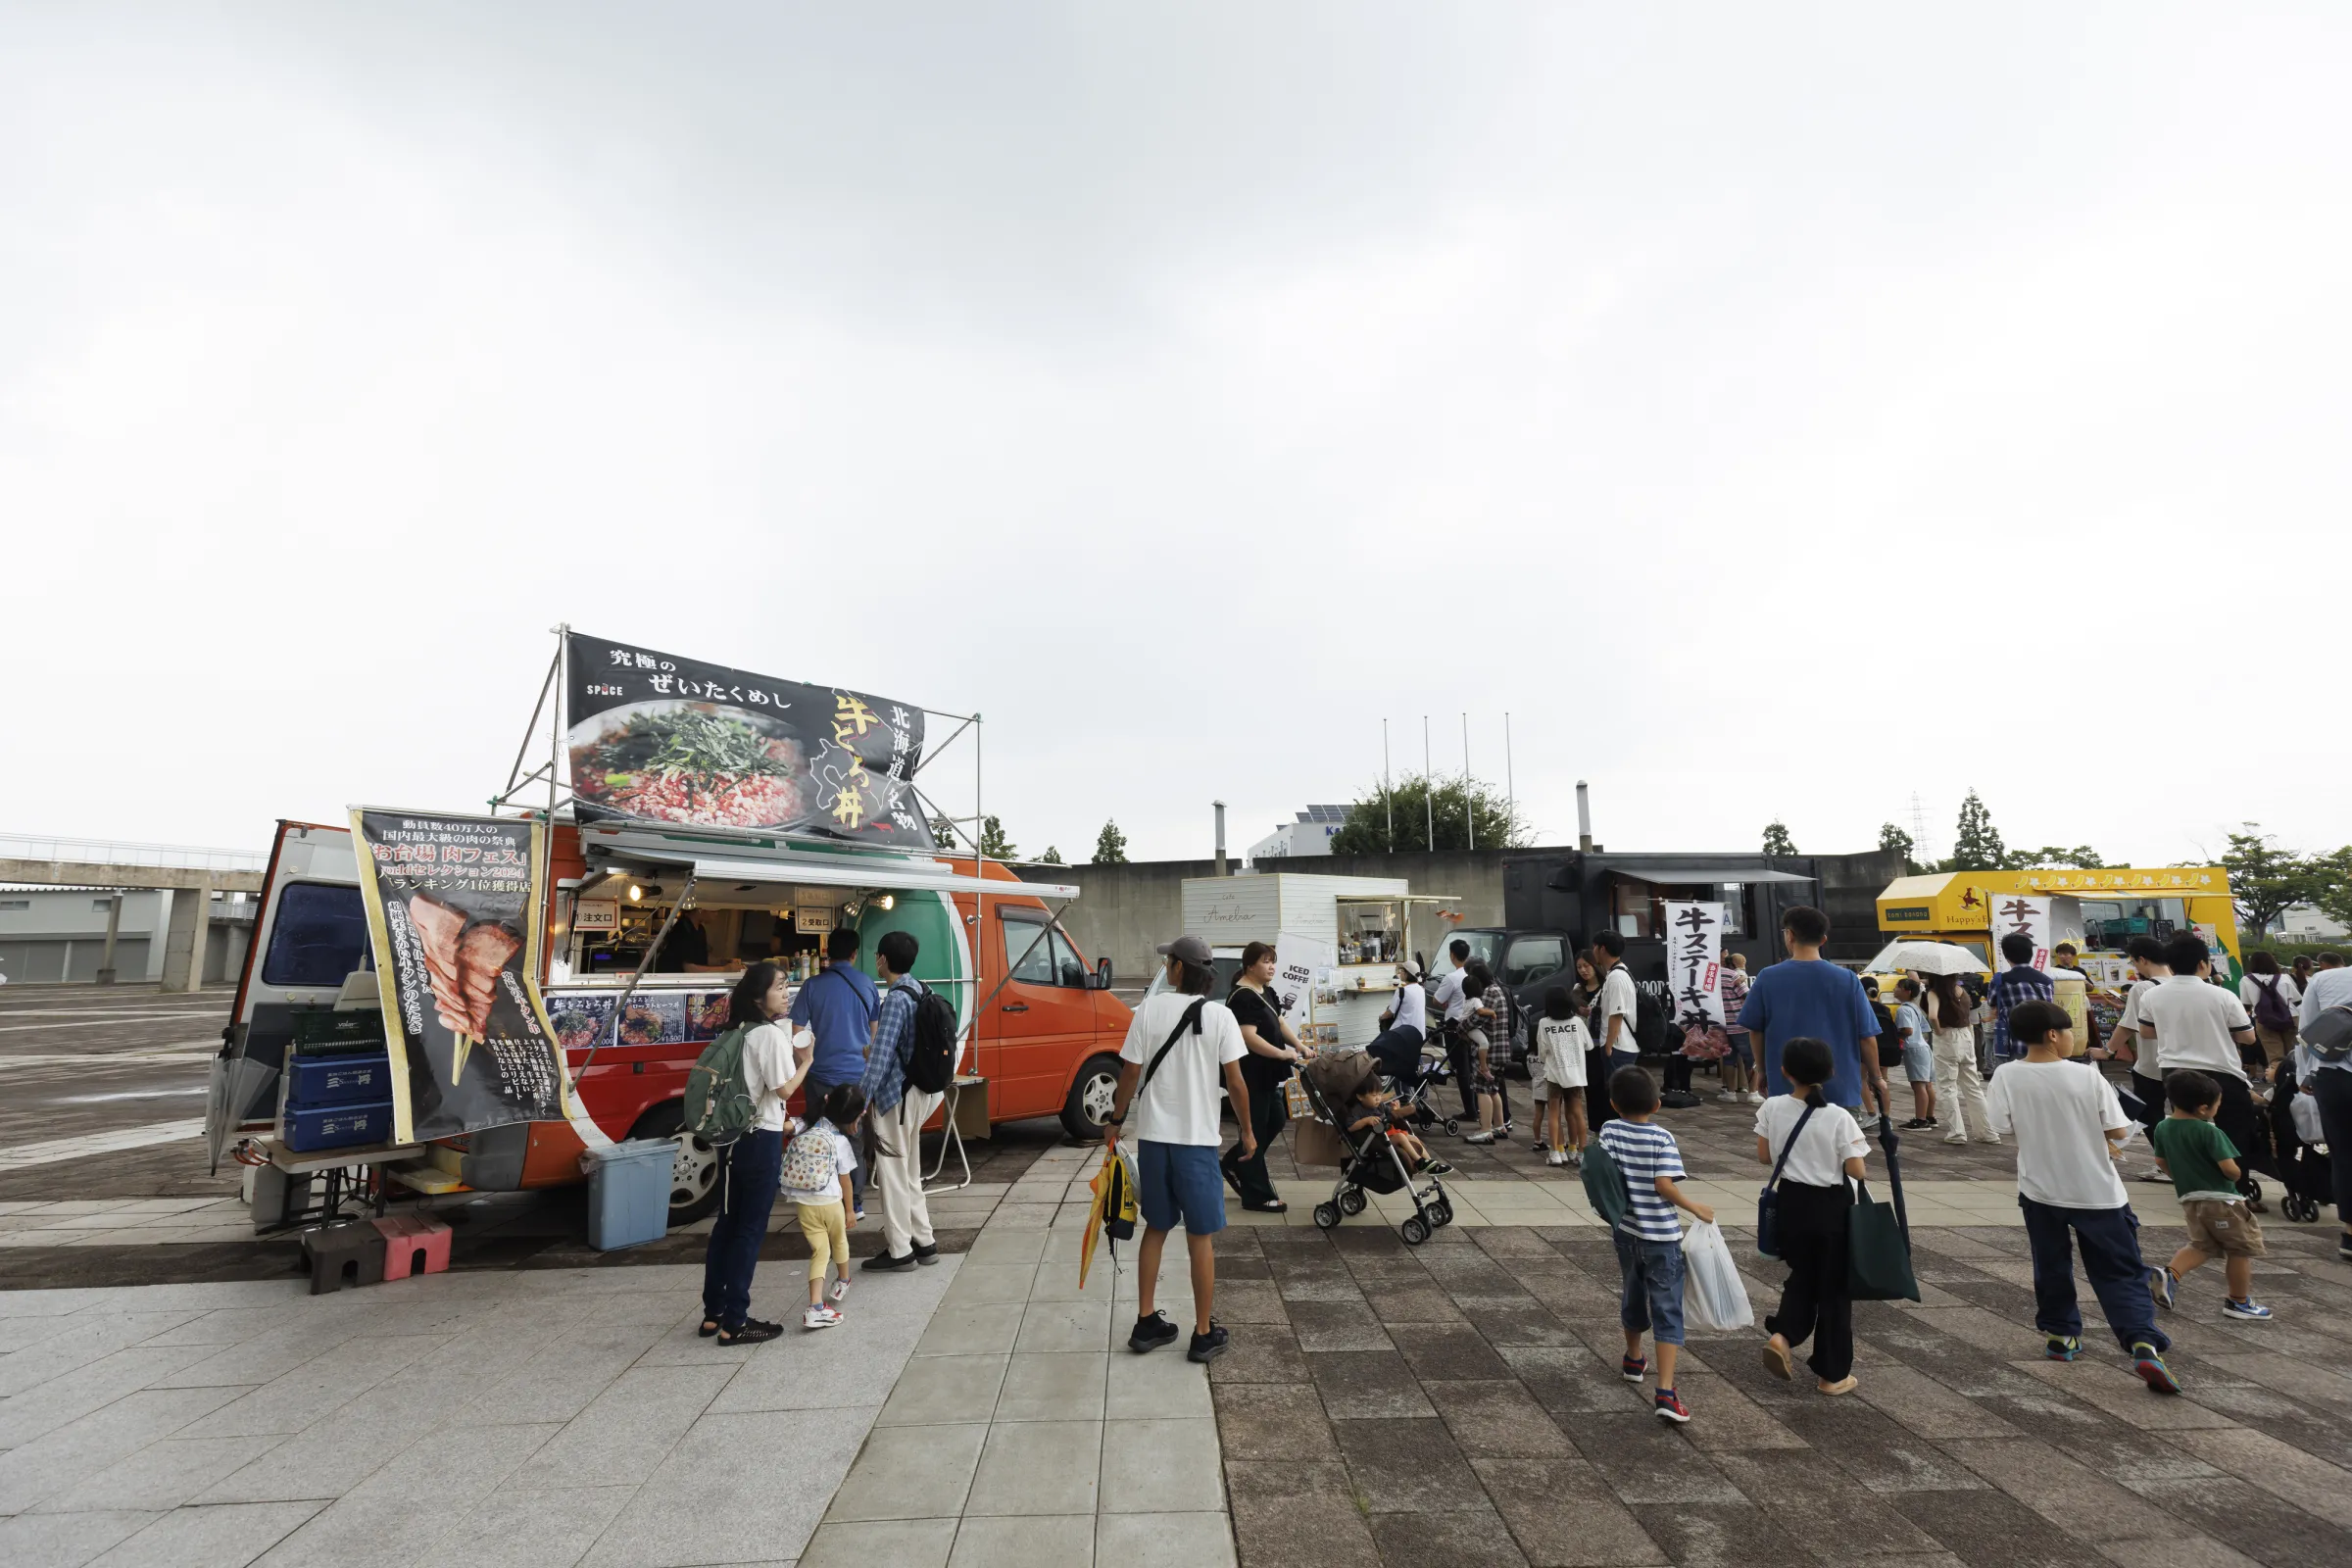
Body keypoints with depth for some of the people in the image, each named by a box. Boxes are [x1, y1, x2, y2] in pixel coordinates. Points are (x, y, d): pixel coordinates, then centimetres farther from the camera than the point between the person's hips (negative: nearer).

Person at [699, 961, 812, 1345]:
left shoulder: (738, 1031, 11)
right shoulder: (773, 1033, -15)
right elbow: (784, 1089, -16)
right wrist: (807, 1059, -4)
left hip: (732, 1136, 9)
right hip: (761, 1140, -9)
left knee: (727, 1222, 16)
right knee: (750, 1228, -1)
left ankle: (713, 1313, 24)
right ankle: (734, 1323, 5)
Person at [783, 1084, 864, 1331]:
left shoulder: (805, 1130, 4)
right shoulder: (840, 1141, -9)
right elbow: (844, 1179, -1)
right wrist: (850, 1210, 10)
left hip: (802, 1203, 4)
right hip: (829, 1202, -3)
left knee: (819, 1251, 8)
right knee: (839, 1242, 23)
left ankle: (816, 1307, -6)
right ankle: (843, 1283, 47)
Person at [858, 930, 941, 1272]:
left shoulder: (896, 998, -19)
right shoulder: (919, 990, 8)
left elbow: (881, 1053, -23)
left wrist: (863, 1098, -19)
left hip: (897, 1095, -9)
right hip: (917, 1091, 9)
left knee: (892, 1174, 2)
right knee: (909, 1173, 17)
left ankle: (900, 1252, 9)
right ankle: (923, 1243, 24)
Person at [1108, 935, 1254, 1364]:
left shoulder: (1149, 1009, -5)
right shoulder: (1220, 1015, -9)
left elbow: (1130, 1073, -3)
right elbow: (1235, 1081, -8)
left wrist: (1115, 1121, 12)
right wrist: (1247, 1130, 6)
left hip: (1153, 1136, 2)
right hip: (1197, 1139, -2)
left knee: (1155, 1230, 17)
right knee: (1201, 1238, 8)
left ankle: (1146, 1324, 25)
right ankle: (1204, 1334, 17)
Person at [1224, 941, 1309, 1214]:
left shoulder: (1265, 992, 12)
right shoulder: (1242, 997, -19)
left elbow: (1279, 1022, 15)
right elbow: (1249, 1037, -26)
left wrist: (1300, 1046, 1)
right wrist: (1282, 1053, -27)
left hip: (1265, 1074, 10)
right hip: (1250, 1074, -10)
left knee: (1276, 1120, 17)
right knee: (1255, 1129, -2)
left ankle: (1232, 1164, 30)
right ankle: (1257, 1196, 8)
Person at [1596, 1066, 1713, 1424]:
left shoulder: (1610, 1131, -5)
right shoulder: (1662, 1138, -13)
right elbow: (1663, 1186, -21)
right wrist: (1696, 1209, -8)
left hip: (1625, 1230, 4)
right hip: (1661, 1236, -4)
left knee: (1632, 1295, 24)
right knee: (1667, 1310, 0)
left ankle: (1634, 1360, 45)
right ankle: (1665, 1393, -7)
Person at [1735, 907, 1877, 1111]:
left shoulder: (1767, 979, -5)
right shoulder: (1847, 980, -4)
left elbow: (1756, 1032, 3)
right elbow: (1867, 1038, -1)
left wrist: (1764, 1071, 18)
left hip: (1787, 1090, 0)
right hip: (1840, 1090, 0)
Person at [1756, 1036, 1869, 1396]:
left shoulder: (1772, 1108, -8)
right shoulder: (1839, 1117, -17)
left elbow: (1764, 1157, 0)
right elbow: (1856, 1171, -15)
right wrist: (1831, 1157, 4)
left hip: (1792, 1203, 3)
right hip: (1830, 1207, -3)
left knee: (1801, 1276, 22)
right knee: (1833, 1287, 11)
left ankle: (1783, 1335, 1)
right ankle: (1832, 1374, 20)